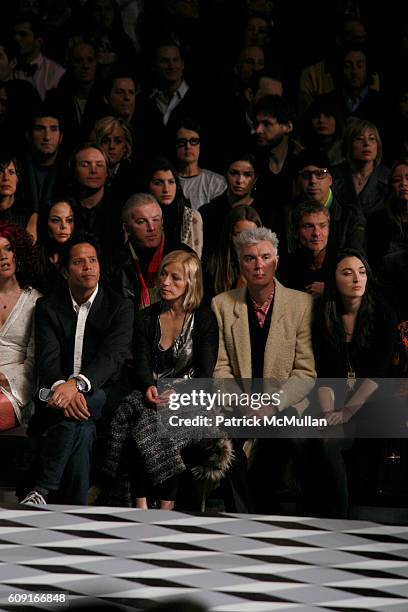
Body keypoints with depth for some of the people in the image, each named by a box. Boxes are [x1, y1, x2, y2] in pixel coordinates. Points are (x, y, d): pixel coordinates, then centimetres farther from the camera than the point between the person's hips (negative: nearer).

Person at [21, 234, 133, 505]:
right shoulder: (48, 307, 7)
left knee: (76, 419, -36)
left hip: (100, 395, -1)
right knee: (82, 430, -33)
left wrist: (76, 384, -34)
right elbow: (48, 358, -8)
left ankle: (41, 491, -31)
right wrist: (60, 387, -33)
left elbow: (113, 357, -14)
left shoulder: (120, 307, 2)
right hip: (58, 393, 1)